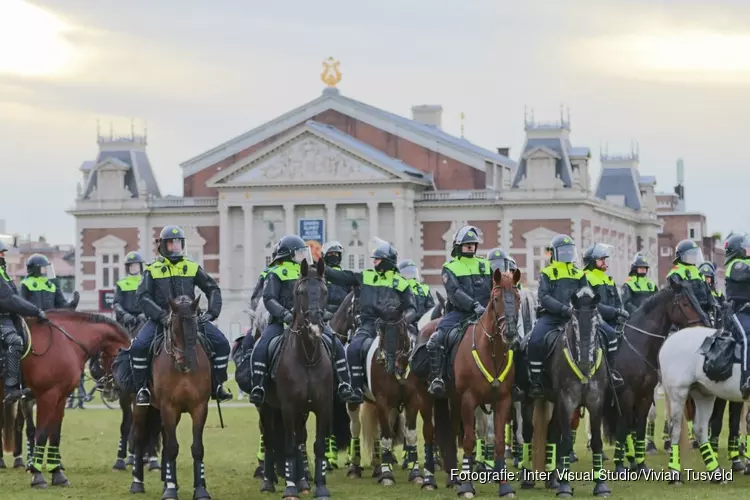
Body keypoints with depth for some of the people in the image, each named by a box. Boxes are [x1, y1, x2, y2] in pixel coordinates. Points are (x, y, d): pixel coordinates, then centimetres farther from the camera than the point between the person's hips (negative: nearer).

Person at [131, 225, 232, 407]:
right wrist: (161, 316, -19)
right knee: (138, 346, -27)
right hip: (160, 319, -2)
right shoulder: (152, 270, 4)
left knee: (221, 343, -12)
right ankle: (142, 388, -11)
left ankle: (217, 386, 2)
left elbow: (212, 289, 15)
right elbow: (142, 297, -5)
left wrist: (212, 312, -2)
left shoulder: (192, 268, 10)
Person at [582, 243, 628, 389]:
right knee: (611, 334, -32)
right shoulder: (585, 279, -7)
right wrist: (615, 311, -20)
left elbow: (617, 302, 21)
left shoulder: (608, 279, 21)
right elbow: (593, 305, -16)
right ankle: (611, 372, -29)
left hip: (610, 321, 9)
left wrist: (621, 314, 0)